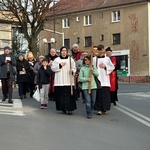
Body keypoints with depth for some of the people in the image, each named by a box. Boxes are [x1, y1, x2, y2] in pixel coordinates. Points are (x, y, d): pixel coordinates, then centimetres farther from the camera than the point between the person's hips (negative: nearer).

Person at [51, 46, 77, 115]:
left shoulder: (71, 59, 8)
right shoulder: (56, 60, 8)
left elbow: (74, 68, 8)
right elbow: (53, 68, 3)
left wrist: (72, 71, -14)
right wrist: (60, 65, -9)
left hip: (69, 81, -1)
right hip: (59, 81, 1)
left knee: (69, 95, -8)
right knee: (61, 95, 2)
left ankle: (69, 109, -7)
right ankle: (63, 108, 14)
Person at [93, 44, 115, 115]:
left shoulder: (107, 59, 8)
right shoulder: (94, 59, 7)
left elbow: (112, 67, 8)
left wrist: (105, 66, -5)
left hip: (105, 80, 1)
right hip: (97, 79, -1)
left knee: (105, 94, 1)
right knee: (98, 94, -2)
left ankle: (104, 109, 11)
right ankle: (99, 109, 4)